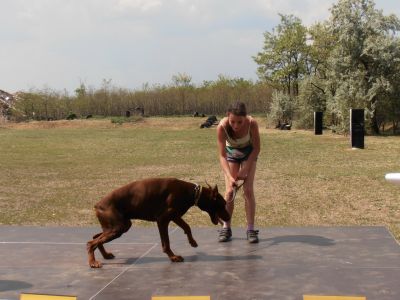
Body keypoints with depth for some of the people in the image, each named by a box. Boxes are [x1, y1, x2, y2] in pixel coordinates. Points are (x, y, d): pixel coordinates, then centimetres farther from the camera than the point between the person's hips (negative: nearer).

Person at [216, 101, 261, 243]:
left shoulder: (252, 123, -35)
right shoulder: (222, 126, -35)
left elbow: (256, 148, -19)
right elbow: (222, 155, -31)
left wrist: (245, 170, -21)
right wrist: (229, 177, -43)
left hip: (248, 152, 0)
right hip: (231, 153, 1)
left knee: (248, 190, -8)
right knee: (229, 191, -5)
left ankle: (251, 229, 0)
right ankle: (226, 227, 7)